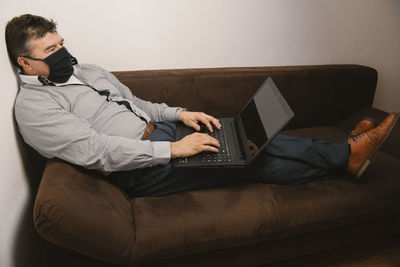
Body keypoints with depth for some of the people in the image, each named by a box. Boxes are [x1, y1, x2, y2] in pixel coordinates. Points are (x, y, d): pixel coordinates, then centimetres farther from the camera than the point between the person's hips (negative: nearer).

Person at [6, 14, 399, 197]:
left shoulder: (86, 70, 17)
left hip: (160, 132, 8)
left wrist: (180, 114, 2)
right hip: (140, 170, -7)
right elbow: (97, 151, -20)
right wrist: (173, 149, -24)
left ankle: (345, 151, 0)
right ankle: (347, 155, -4)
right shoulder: (32, 107, -8)